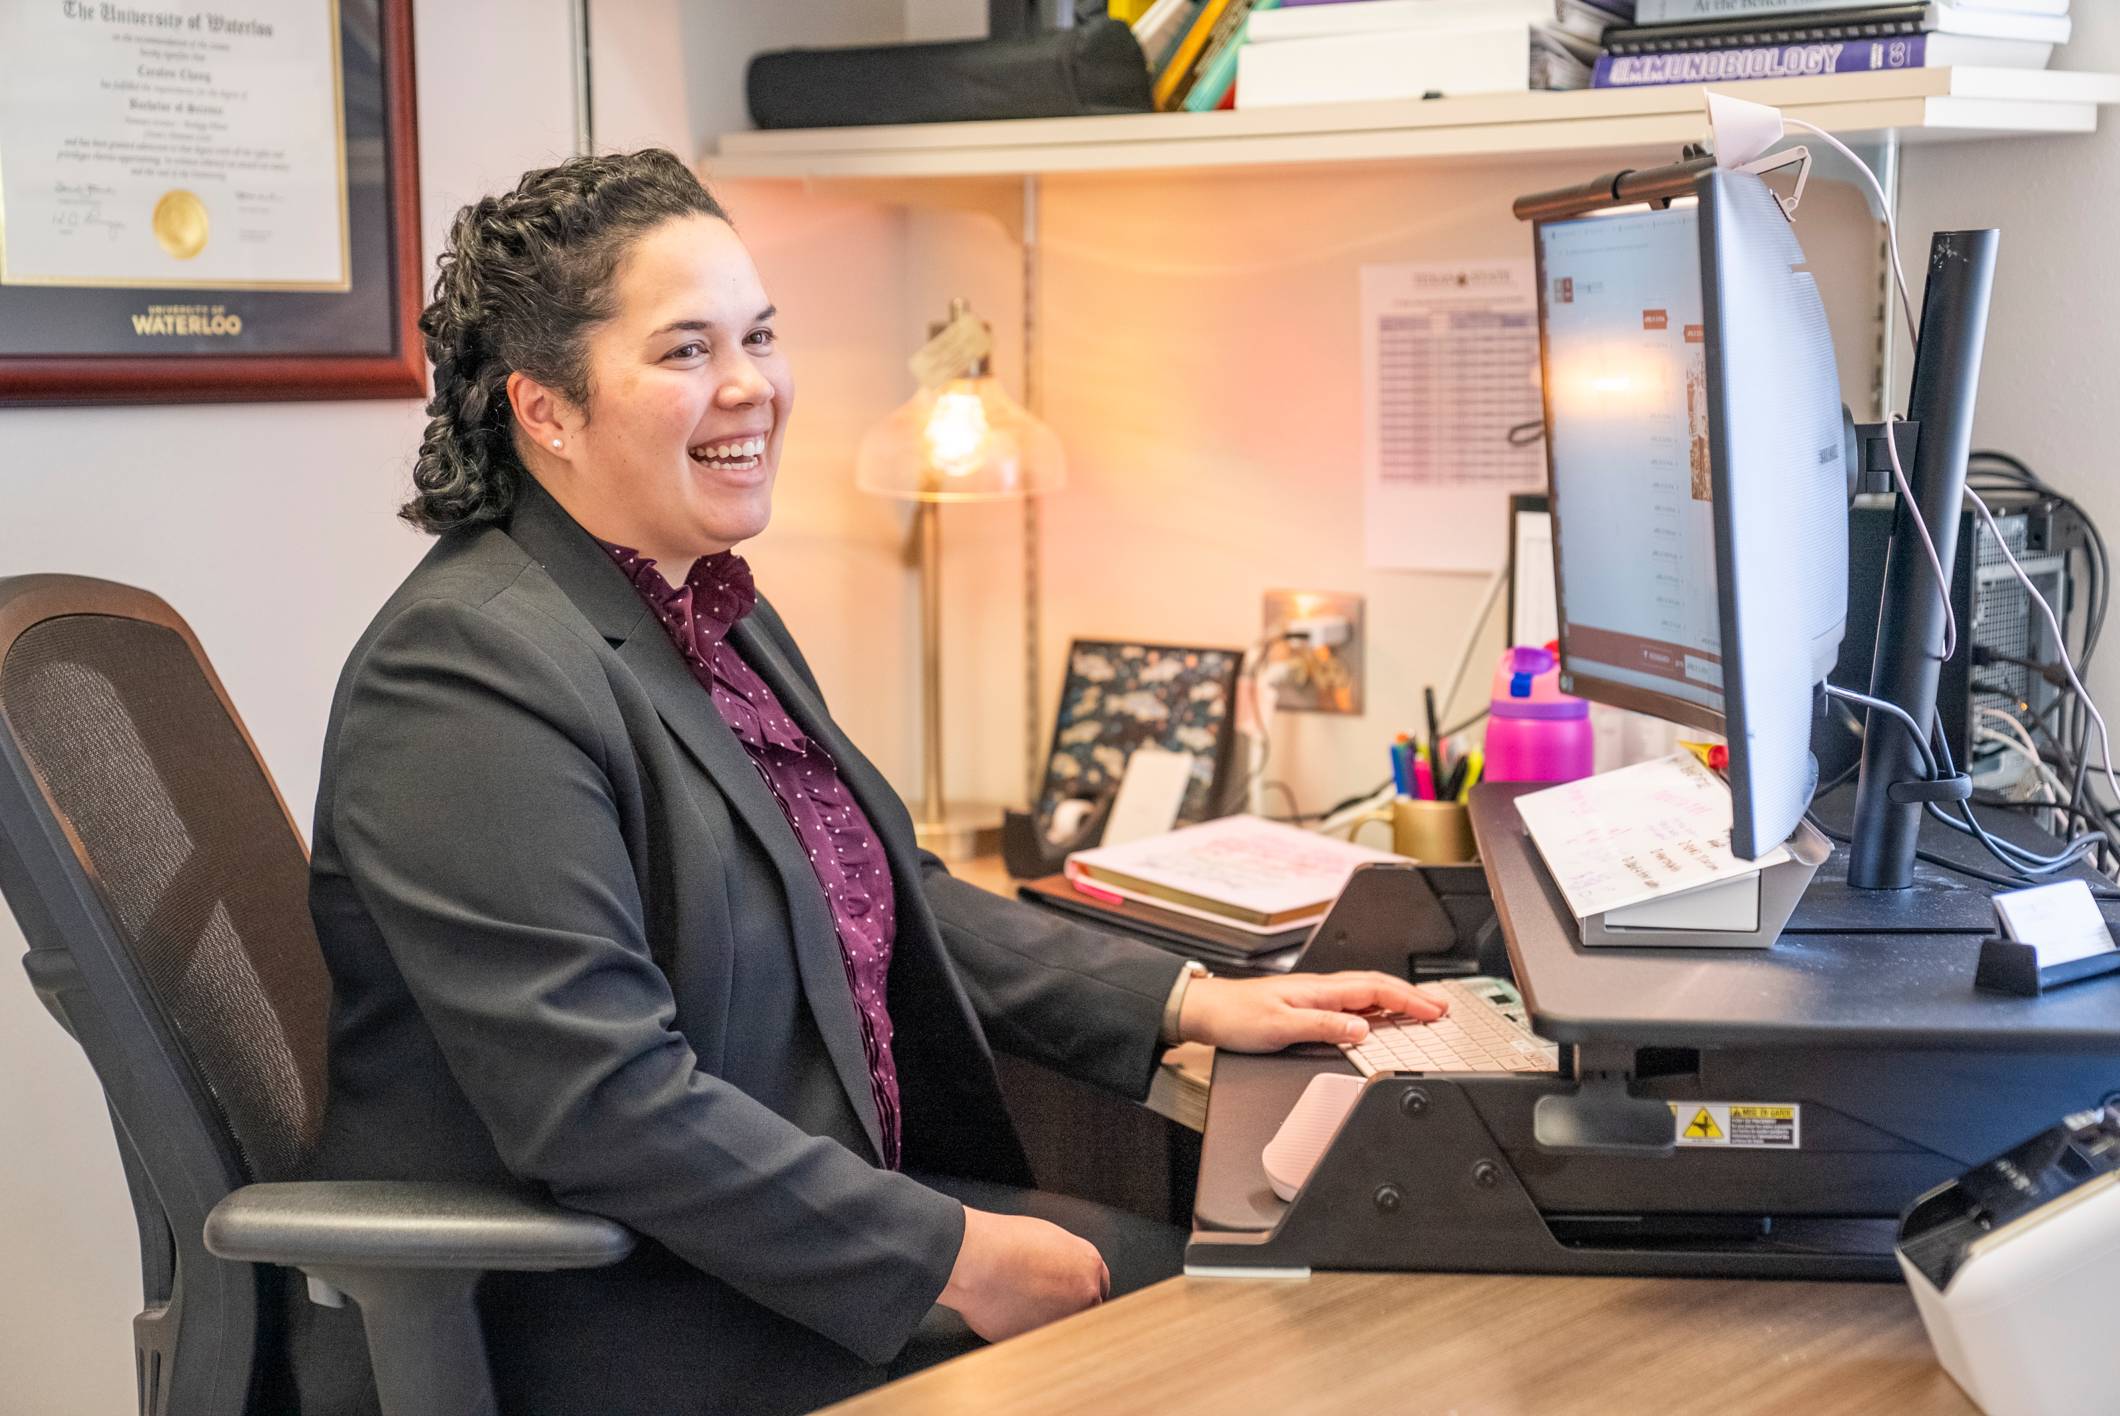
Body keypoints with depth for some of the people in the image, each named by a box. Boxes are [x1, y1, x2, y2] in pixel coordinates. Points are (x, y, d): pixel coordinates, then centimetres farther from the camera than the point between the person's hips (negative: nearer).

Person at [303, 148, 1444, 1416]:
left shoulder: (715, 615, 11)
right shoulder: (472, 671, -21)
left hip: (824, 1199, 9)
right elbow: (605, 1106, -26)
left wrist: (1189, 1003, 7)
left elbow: (891, 898, 17)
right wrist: (948, 1258, -22)